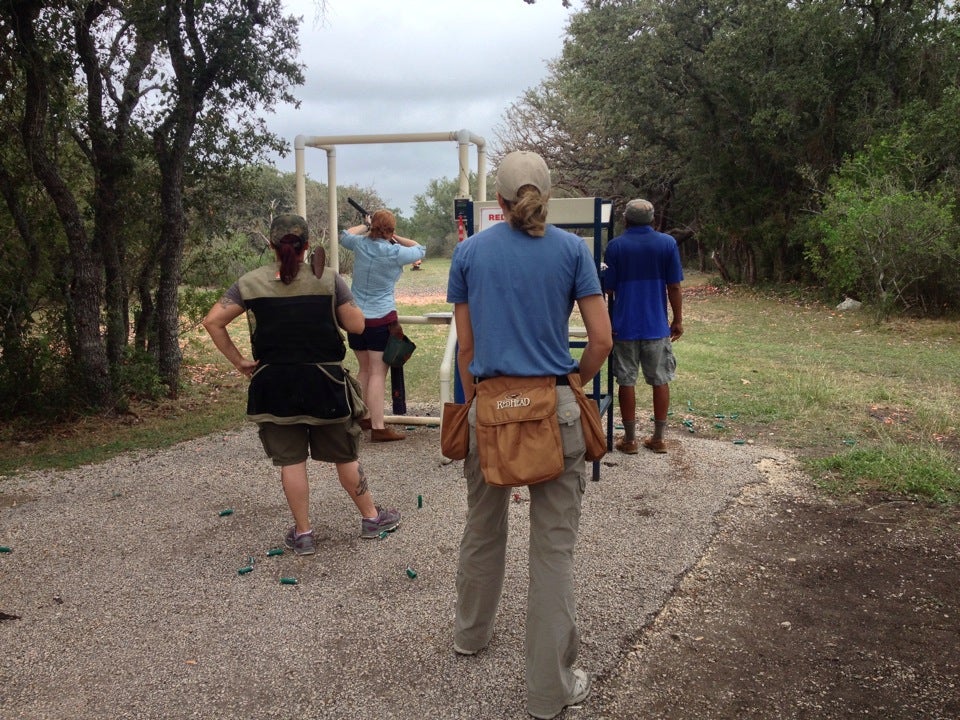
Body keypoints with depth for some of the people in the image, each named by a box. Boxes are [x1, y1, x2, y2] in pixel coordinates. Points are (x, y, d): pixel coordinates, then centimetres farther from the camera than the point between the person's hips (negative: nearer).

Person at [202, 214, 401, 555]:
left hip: (273, 383, 1)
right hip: (323, 380, -1)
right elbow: (357, 325, -4)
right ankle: (371, 518, 28)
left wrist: (239, 361, 1)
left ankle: (303, 534, 17)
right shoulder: (328, 279, -7)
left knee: (290, 460, 9)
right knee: (344, 456, 13)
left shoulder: (251, 282, -2)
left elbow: (213, 321, -3)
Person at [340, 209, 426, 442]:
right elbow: (420, 250, 6)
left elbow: (344, 235, 23)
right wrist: (395, 238, 13)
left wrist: (365, 227, 33)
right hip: (381, 318, -6)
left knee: (364, 369, 19)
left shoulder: (360, 244, 1)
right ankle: (378, 428, -8)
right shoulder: (395, 253, -12)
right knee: (378, 373, -6)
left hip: (355, 316, 6)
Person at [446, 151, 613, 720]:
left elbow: (465, 346, 7)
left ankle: (473, 634, 44)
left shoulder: (469, 252, 4)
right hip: (553, 409, -2)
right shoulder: (572, 249, -2)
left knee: (484, 528, 22)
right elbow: (603, 341, -5)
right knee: (554, 546, 4)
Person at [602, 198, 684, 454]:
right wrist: (678, 320, 7)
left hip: (625, 326, -1)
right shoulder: (668, 243, -1)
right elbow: (674, 287, -2)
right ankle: (658, 438, 17)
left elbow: (608, 288, -2)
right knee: (660, 381, 11)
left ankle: (630, 440, 13)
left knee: (626, 381, 7)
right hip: (657, 326, 1)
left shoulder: (615, 246, -4)